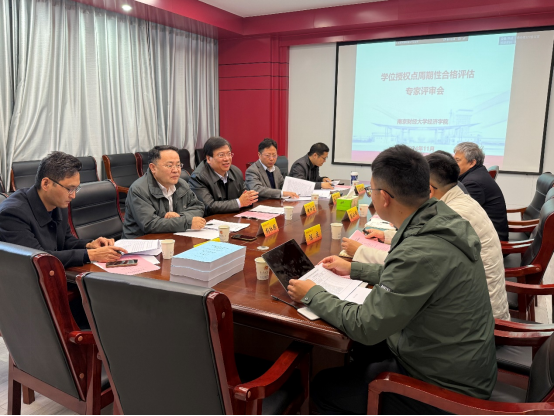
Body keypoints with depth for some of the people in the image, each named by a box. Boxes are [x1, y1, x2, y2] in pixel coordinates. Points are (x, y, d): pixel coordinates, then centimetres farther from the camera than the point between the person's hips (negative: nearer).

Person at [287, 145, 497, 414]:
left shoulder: (421, 251, -35)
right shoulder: (441, 216, -7)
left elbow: (365, 327, -25)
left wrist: (312, 296, -11)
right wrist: (354, 269, 16)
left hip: (445, 389, -8)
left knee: (323, 388, 7)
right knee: (355, 348, 25)